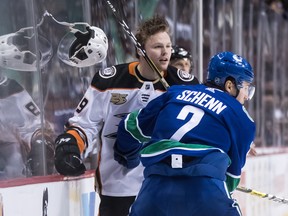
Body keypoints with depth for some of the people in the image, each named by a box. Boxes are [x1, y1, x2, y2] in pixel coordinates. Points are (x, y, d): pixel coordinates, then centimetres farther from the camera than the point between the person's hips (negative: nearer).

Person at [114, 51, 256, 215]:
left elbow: (132, 126, 30)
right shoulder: (241, 118, 13)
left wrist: (128, 156, 50)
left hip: (156, 185, 3)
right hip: (204, 186, -3)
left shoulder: (176, 92, 22)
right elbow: (233, 172, 18)